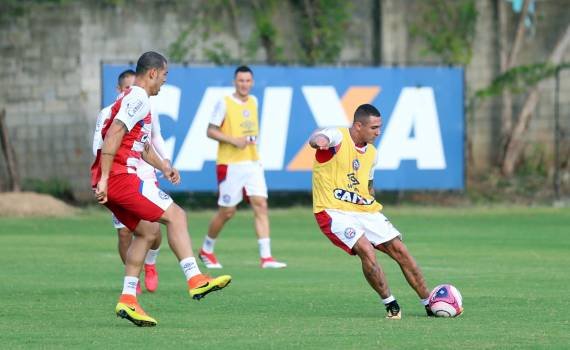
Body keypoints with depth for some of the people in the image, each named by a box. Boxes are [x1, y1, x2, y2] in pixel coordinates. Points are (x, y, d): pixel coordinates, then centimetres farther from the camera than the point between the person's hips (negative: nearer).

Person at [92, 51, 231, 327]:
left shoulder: (134, 98, 24)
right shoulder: (137, 98, -10)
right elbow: (113, 136, -20)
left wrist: (162, 166, 32)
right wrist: (104, 178, -23)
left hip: (111, 180, 11)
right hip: (119, 177, -11)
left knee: (147, 231, 14)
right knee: (175, 215, -10)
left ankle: (128, 299, 10)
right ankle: (195, 280, -15)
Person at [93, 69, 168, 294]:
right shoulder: (108, 114, -2)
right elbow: (98, 149, -3)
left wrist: (165, 160, 13)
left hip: (146, 175, 2)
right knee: (124, 232, -6)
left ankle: (150, 264, 23)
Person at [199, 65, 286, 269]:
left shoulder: (253, 102, 12)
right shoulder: (225, 104, -7)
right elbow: (211, 131, -8)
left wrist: (252, 138, 12)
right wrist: (233, 140, -18)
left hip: (252, 162, 5)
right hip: (230, 164, -5)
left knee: (261, 205, -9)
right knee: (227, 212, 1)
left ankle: (265, 257, -13)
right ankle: (206, 250, 24)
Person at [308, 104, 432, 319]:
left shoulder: (371, 153, 11)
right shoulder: (337, 136, -12)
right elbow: (317, 139, -37)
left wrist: (369, 199, 12)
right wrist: (319, 140, -59)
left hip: (365, 210, 7)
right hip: (334, 212, -7)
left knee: (400, 250, 0)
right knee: (366, 250, -27)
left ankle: (430, 304, 10)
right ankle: (391, 305, -12)